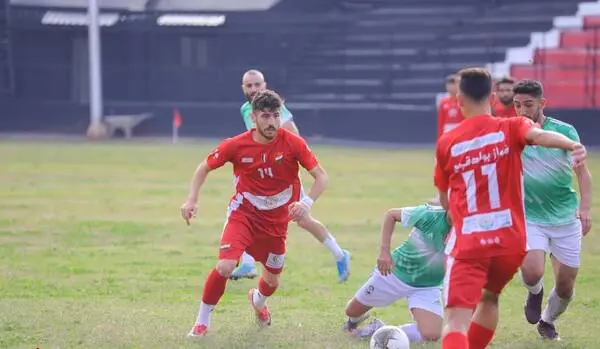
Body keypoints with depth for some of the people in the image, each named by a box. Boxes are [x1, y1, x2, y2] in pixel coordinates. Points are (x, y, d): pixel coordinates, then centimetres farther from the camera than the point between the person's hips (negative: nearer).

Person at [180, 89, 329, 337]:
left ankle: (258, 300, 54)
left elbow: (321, 176, -14)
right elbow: (204, 168, 0)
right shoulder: (236, 145, -16)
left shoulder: (293, 143, -17)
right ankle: (202, 322, -2)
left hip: (276, 220, 2)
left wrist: (307, 202, -32)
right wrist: (191, 200, -13)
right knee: (225, 266, -23)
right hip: (243, 213, -2)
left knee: (272, 282, 13)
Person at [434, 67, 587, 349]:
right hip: (510, 240, 2)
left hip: (467, 244, -2)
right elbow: (538, 135, -22)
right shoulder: (512, 128, 2)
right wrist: (573, 146, -41)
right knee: (489, 297, 31)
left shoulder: (446, 143, 5)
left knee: (457, 320, -13)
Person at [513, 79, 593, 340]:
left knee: (565, 286, 6)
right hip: (530, 218, -1)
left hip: (566, 219, 1)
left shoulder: (564, 131, -5)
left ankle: (547, 321, 38)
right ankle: (534, 293, 12)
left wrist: (585, 207, -15)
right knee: (532, 272, -26)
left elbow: (582, 172, -3)